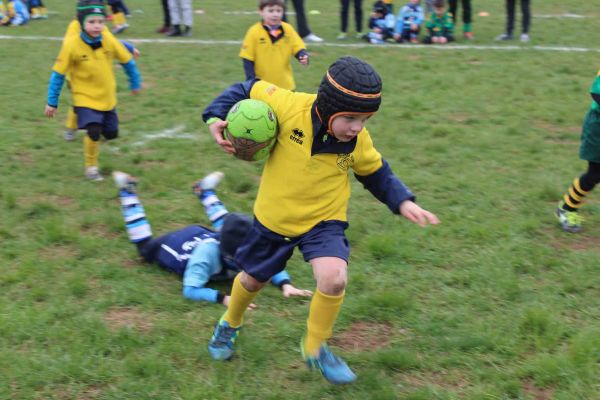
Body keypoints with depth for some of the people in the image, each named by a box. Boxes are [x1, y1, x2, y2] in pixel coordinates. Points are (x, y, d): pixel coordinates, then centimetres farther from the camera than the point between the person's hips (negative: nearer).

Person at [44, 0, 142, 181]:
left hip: (107, 98, 4)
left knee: (111, 134, 13)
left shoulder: (110, 41, -13)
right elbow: (58, 73, -11)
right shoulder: (72, 45, -21)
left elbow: (127, 61, 4)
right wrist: (52, 102, -7)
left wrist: (135, 83, 14)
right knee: (94, 132, -20)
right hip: (85, 98, -4)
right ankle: (91, 167, 5)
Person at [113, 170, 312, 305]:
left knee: (224, 228, 35)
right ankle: (127, 191, 36)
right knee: (144, 245, 26)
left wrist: (286, 284, -44)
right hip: (179, 244, -4)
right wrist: (223, 298, -64)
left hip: (206, 234, 4)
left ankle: (206, 191, 52)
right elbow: (190, 290, -52)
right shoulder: (207, 252, -48)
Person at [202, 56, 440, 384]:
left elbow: (378, 175, 2)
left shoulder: (359, 141, -15)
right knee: (253, 279, 19)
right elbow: (247, 92, -10)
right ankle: (230, 323, 55)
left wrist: (404, 203, -12)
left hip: (323, 221, 0)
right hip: (273, 218, 0)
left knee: (334, 279, -24)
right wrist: (216, 117, -22)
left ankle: (315, 348, 4)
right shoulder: (289, 107, -25)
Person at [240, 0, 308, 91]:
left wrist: (303, 56, -21)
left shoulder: (288, 29, -2)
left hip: (286, 84, 3)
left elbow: (298, 48, 2)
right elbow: (247, 59, -8)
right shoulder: (254, 32, -11)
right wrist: (251, 80, -13)